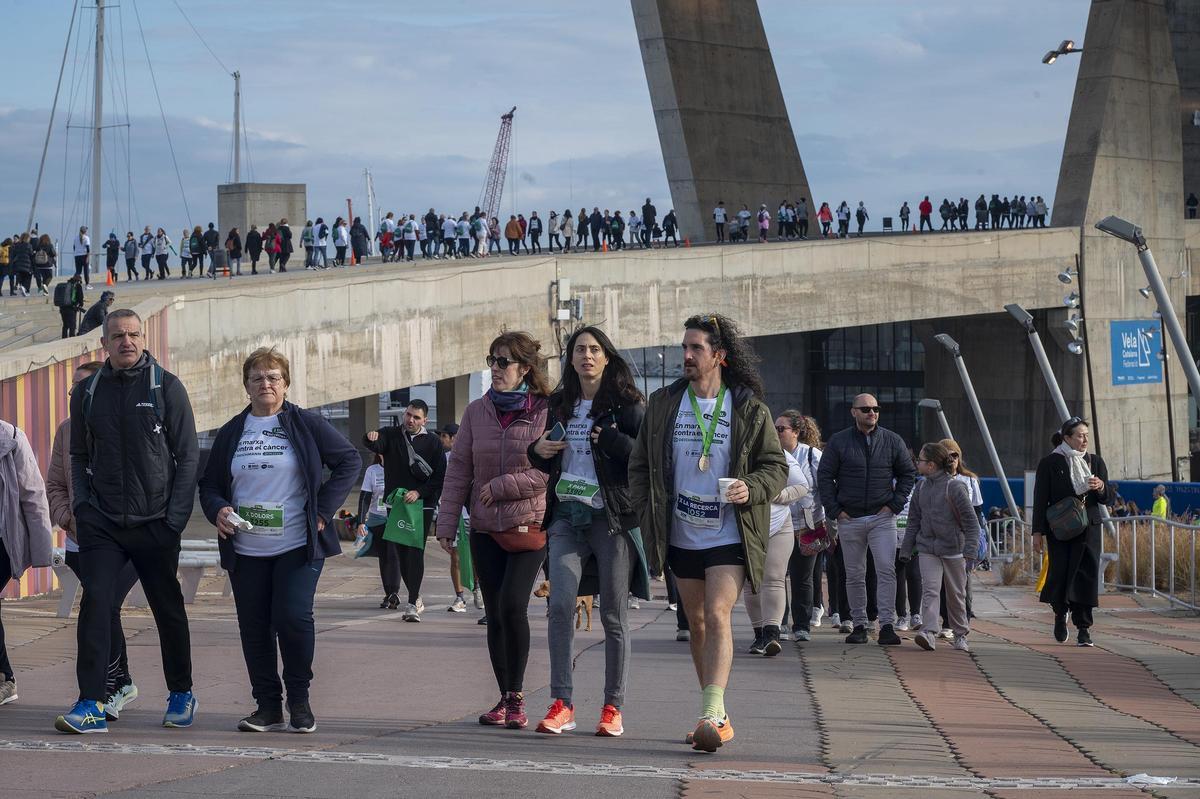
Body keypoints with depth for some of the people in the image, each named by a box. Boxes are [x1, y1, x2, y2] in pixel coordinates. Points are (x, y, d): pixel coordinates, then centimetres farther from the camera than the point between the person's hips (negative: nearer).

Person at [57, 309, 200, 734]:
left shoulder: (166, 387, -1)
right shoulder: (87, 392, 8)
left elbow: (187, 456, -1)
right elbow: (79, 456, 17)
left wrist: (175, 518, -8)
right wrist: (83, 504, 2)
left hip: (155, 523, -2)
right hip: (102, 524, 2)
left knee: (169, 610, 10)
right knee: (95, 602, -12)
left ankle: (181, 694, 27)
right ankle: (92, 705, -13)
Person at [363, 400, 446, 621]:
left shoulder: (433, 443, 5)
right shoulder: (391, 435, 9)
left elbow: (440, 477, 1)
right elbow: (376, 445, -13)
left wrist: (419, 492, -13)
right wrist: (371, 439, -37)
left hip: (421, 505, -2)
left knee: (415, 552, -8)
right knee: (397, 552, 4)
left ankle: (412, 603, -8)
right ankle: (411, 597, 21)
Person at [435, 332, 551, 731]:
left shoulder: (546, 412, -7)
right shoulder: (477, 412, 6)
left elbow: (551, 470, -12)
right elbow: (459, 469, 8)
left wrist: (500, 487, -14)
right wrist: (447, 522, 4)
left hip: (529, 527, -4)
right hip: (485, 529, 4)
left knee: (512, 605, -17)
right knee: (495, 614, 7)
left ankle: (516, 697, -3)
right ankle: (505, 699, 18)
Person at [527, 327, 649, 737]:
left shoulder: (627, 404, -1)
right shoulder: (560, 404, 15)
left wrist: (612, 440, -21)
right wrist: (538, 451, 5)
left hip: (613, 517, -4)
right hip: (567, 514, 4)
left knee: (614, 614, 2)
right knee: (560, 604, -11)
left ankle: (613, 707, 9)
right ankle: (561, 703, -8)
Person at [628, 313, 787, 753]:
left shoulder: (748, 408, -1)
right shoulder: (663, 404, 7)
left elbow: (776, 465, 4)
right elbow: (640, 465, 14)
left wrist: (751, 488, -16)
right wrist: (649, 510, 1)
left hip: (729, 536, -4)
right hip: (681, 536, 4)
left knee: (717, 616, -19)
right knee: (697, 623, 10)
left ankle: (712, 713, -26)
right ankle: (717, 718, 19)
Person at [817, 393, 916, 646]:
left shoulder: (892, 441, 6)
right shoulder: (839, 441, 3)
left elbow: (908, 474, 12)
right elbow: (824, 477, 4)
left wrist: (895, 505, 2)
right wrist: (834, 510, -3)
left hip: (882, 517, -1)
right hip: (849, 519, 1)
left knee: (886, 570, -12)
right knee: (854, 575, 6)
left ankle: (887, 625, -13)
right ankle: (859, 625, 14)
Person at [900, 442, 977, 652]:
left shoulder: (955, 487, -11)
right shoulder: (921, 487, 6)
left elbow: (971, 523, -10)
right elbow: (913, 522, 15)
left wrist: (970, 553, -17)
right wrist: (906, 550, 12)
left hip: (953, 549, -3)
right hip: (927, 549, 3)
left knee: (956, 595, 9)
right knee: (929, 589, -14)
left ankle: (960, 635, 25)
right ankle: (928, 633, -24)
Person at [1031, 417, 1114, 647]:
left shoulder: (1095, 462, 10)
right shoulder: (1050, 464, 0)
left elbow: (1109, 499, 12)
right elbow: (1040, 500, -1)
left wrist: (1101, 487, -11)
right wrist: (1038, 532, -6)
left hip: (1088, 530, 2)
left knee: (1086, 576, -4)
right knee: (1060, 573, -3)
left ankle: (1084, 628, 0)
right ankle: (1061, 612, 27)